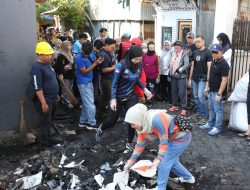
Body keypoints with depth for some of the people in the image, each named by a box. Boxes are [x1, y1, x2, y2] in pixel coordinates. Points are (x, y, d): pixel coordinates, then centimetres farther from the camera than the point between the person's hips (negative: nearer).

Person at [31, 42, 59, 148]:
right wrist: (43, 103, -24)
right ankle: (44, 144, 16)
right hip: (45, 101, -9)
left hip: (52, 99, 9)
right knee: (44, 123, 3)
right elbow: (38, 88, -24)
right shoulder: (37, 68, -21)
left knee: (49, 121, 21)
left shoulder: (47, 64, 8)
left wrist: (56, 95, 22)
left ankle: (47, 138, 37)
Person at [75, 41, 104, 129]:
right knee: (91, 105, -6)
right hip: (84, 83, -8)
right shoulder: (79, 58, -16)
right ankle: (92, 124, 5)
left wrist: (97, 61, -10)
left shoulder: (88, 56, 6)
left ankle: (83, 122, 25)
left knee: (86, 104, 15)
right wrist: (95, 63, -21)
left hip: (89, 82, 8)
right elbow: (84, 71, -17)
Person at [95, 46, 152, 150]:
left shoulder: (139, 65, -7)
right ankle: (100, 129, 44)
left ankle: (129, 143, 18)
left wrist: (144, 89, -3)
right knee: (112, 120, 11)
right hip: (118, 97, -4)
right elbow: (114, 83, -18)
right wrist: (113, 99, -23)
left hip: (131, 97, 4)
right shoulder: (121, 65, -22)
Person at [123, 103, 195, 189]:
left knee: (164, 163, -3)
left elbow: (164, 141, -30)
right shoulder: (142, 124, -7)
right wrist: (131, 161, -2)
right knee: (171, 161, 21)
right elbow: (140, 144, -1)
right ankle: (188, 177, 42)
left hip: (181, 137, -9)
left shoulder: (156, 119, -34)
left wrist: (158, 159, -32)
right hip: (173, 138, 9)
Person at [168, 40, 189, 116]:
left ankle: (184, 108, 1)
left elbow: (187, 64, -21)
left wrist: (181, 69, -37)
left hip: (181, 76, -6)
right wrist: (169, 73, 16)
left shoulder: (184, 54, -7)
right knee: (174, 91, 13)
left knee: (182, 92, -7)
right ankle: (175, 105, 27)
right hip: (173, 75, 6)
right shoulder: (173, 54, 12)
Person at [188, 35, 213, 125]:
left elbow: (209, 67, -10)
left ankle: (204, 117, -5)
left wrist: (208, 80, -14)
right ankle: (198, 112, 24)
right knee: (196, 97, 10)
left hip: (202, 79, -6)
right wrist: (190, 78, 14)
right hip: (194, 78, 6)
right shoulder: (195, 52, 11)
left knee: (201, 97, -12)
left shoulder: (207, 52, -7)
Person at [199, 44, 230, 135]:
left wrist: (219, 94, -22)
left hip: (217, 92, -9)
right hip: (211, 90, 9)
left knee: (218, 110, 1)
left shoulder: (224, 64, -18)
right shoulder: (214, 61, 9)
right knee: (211, 108, 18)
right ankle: (210, 124, 32)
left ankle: (217, 128, 10)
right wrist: (208, 87, 17)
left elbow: (224, 80, -21)